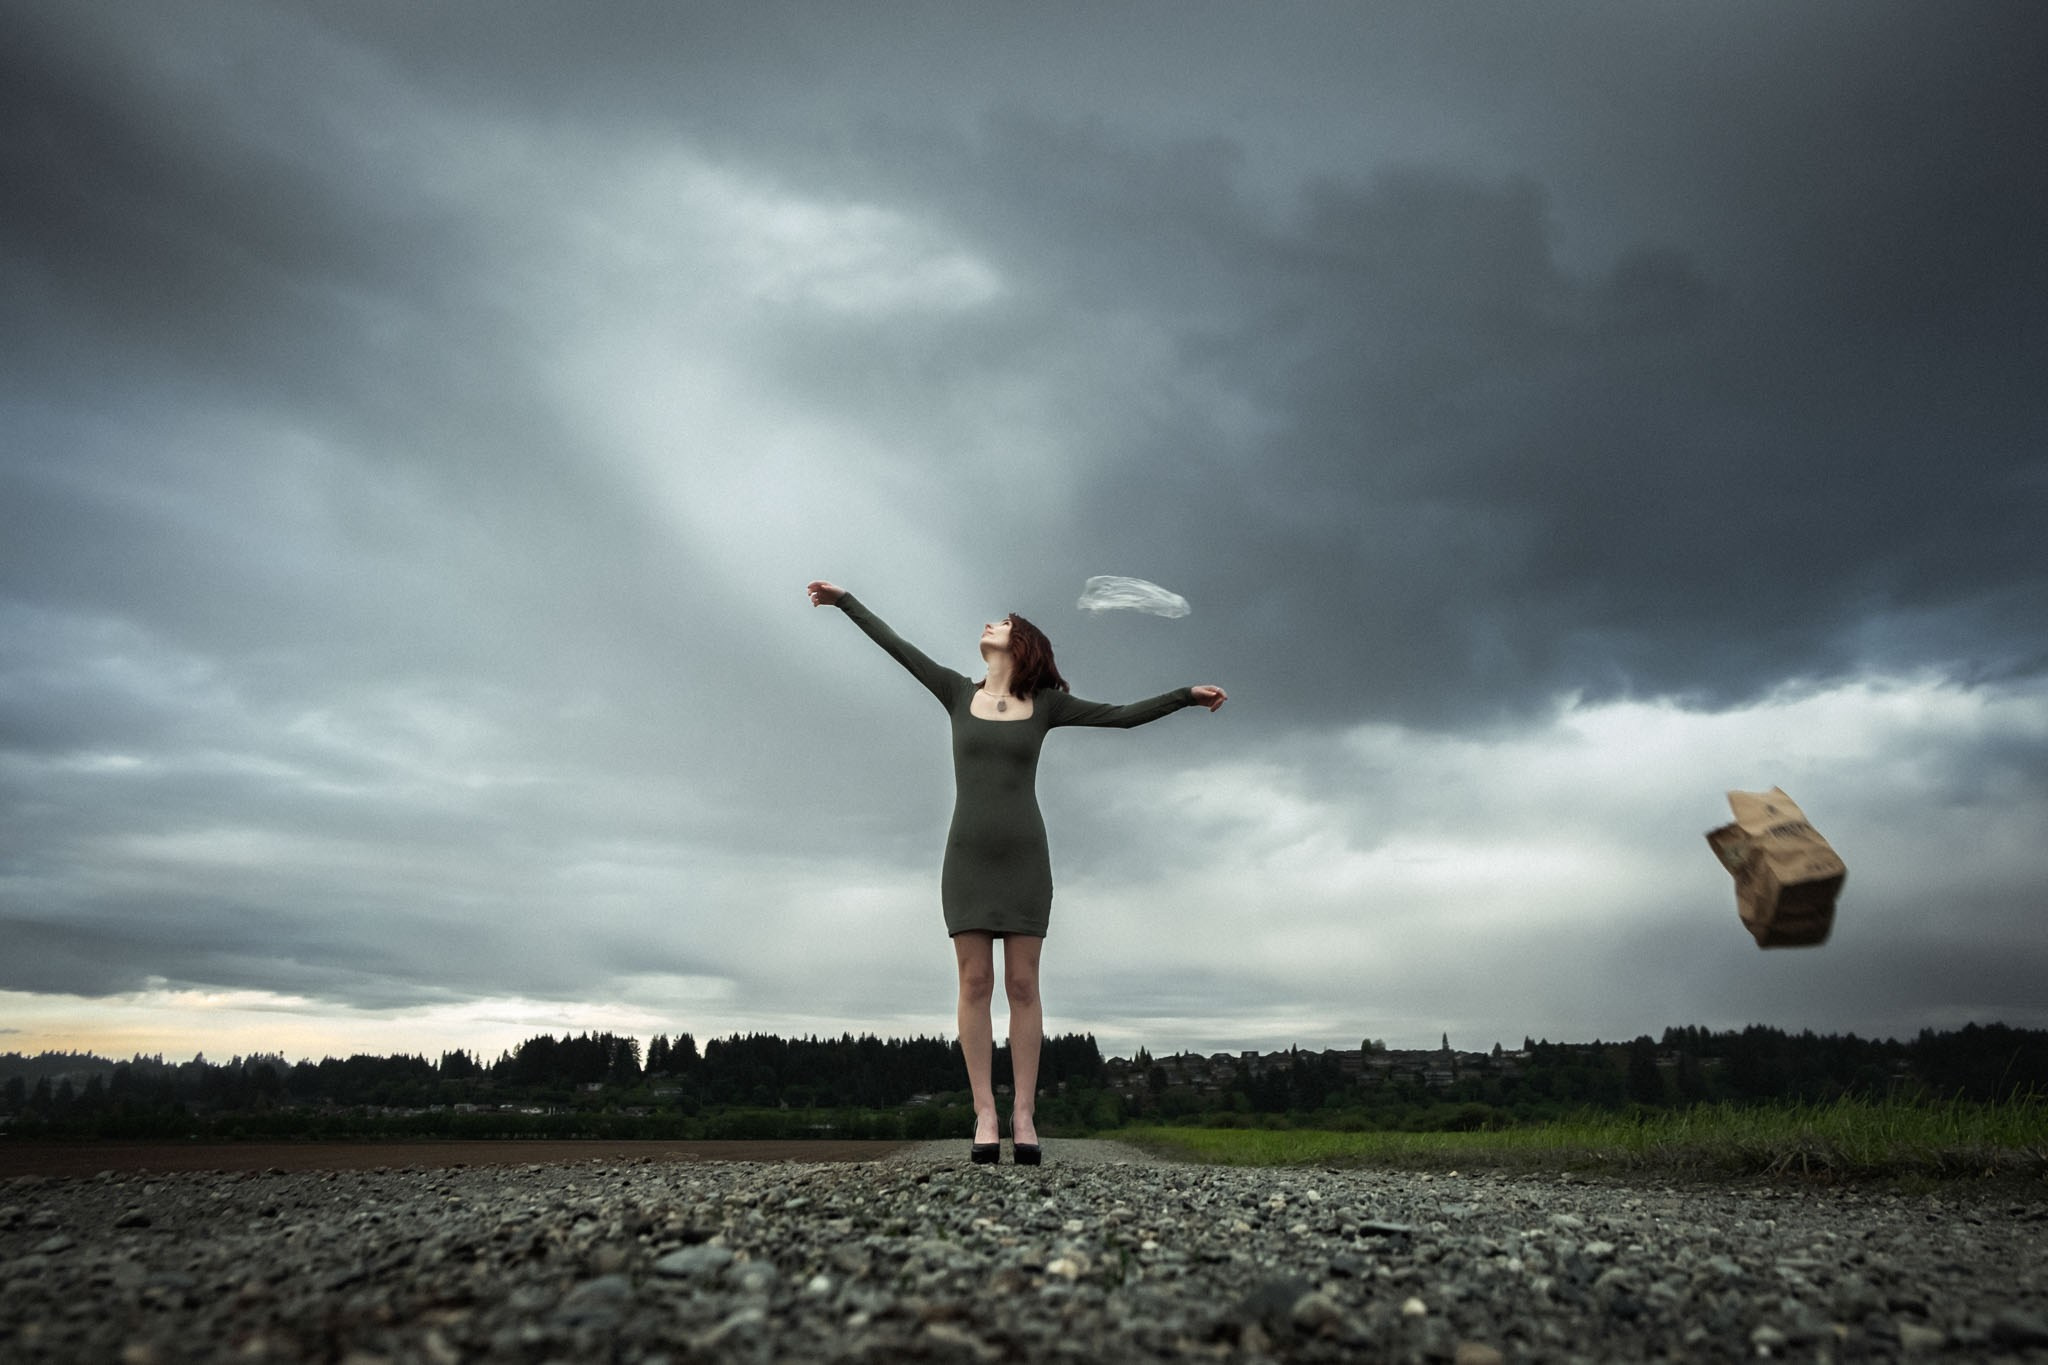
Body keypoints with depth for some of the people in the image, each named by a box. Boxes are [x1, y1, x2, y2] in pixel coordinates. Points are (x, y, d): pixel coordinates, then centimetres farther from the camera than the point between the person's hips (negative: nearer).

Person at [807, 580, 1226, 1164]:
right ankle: (985, 1116, -2)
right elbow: (899, 648, 14)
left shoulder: (1045, 703, 8)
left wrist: (1187, 694, 3)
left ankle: (1023, 1116, 0)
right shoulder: (959, 693, 10)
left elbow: (1121, 715, 8)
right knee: (975, 982, -5)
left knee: (1022, 984, -3)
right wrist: (845, 600, 17)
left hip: (1024, 857, -1)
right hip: (969, 856, 1)